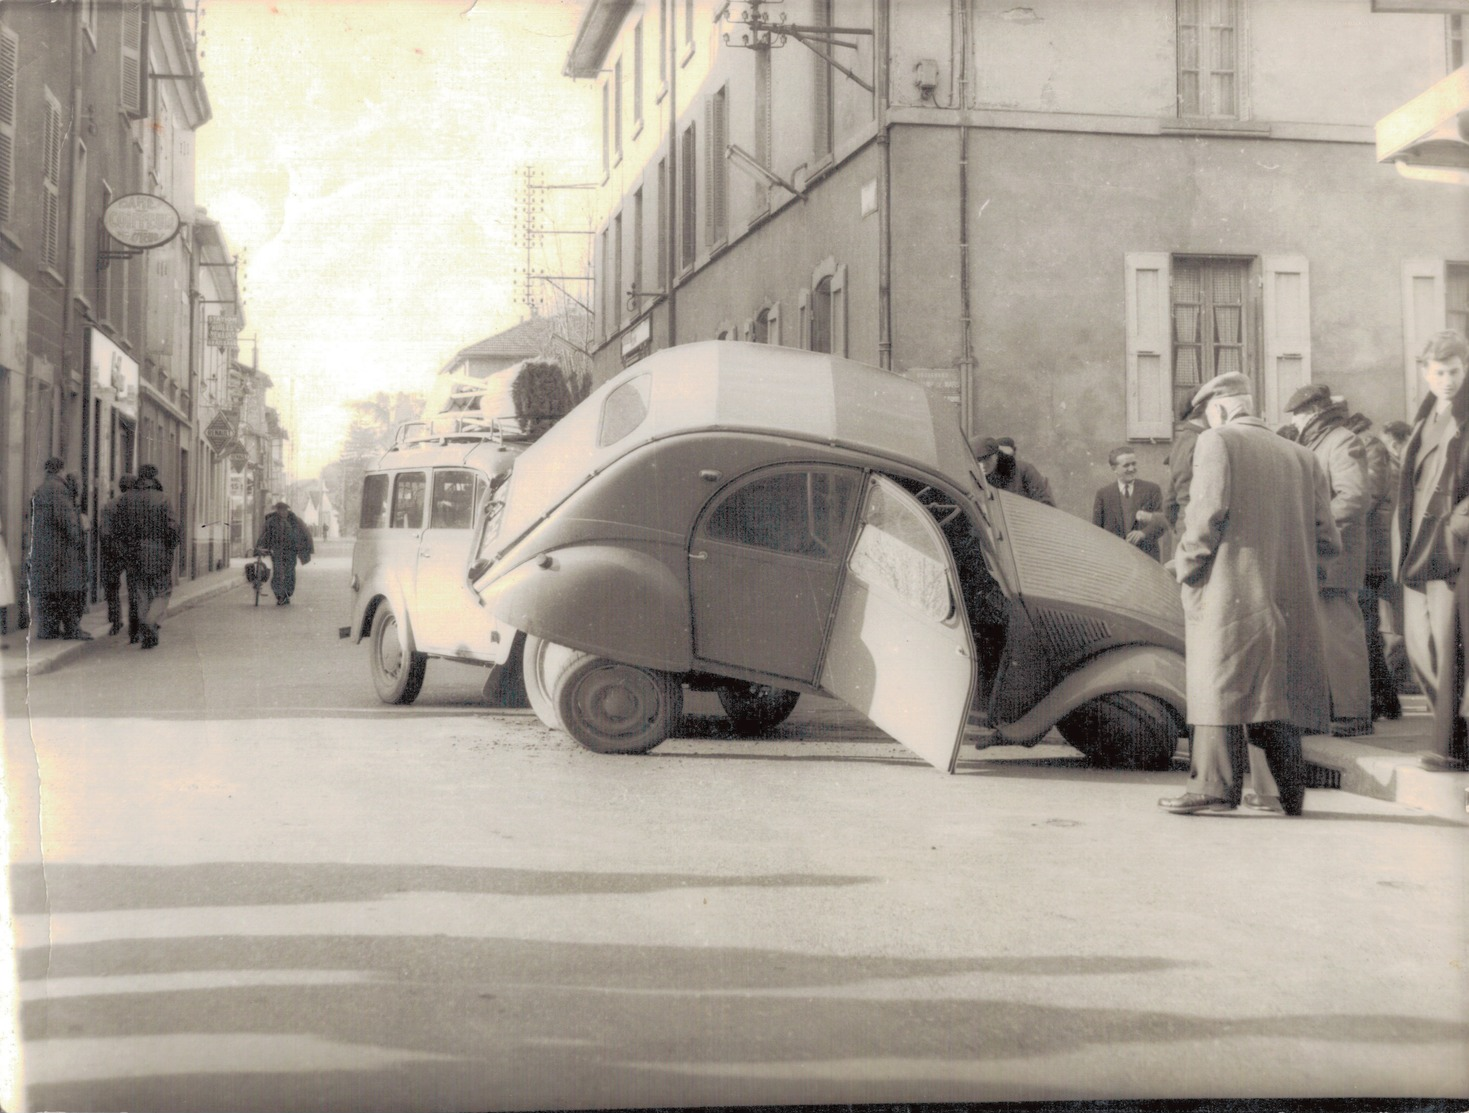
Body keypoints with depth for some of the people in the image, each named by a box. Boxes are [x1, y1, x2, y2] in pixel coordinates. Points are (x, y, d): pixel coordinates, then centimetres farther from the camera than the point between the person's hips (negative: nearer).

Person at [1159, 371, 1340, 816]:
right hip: (1290, 596, 6)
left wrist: (1184, 563, -3)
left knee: (1220, 684, -3)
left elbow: (1207, 512, -15)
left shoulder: (1217, 442, -1)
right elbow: (1328, 541, 9)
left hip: (1230, 589, -6)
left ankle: (1216, 785, -6)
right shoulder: (1301, 457, 14)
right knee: (1276, 689, 11)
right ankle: (1288, 791, 13)